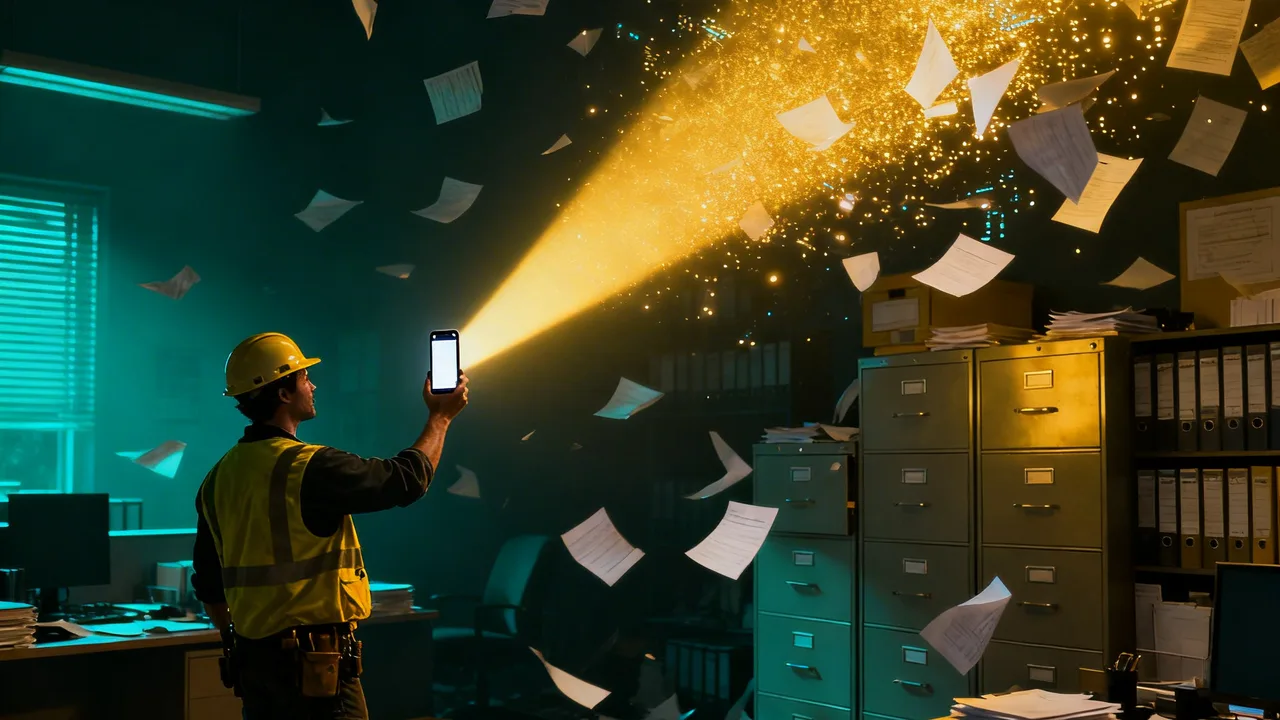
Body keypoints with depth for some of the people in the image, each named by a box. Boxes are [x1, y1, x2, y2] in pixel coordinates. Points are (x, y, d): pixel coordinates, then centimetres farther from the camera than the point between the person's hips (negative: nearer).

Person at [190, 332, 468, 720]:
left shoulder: (219, 478, 6)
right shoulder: (311, 468, -17)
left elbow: (208, 586, 12)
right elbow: (406, 479, -9)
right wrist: (440, 417, 5)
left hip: (252, 660, 8)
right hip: (314, 662, -7)